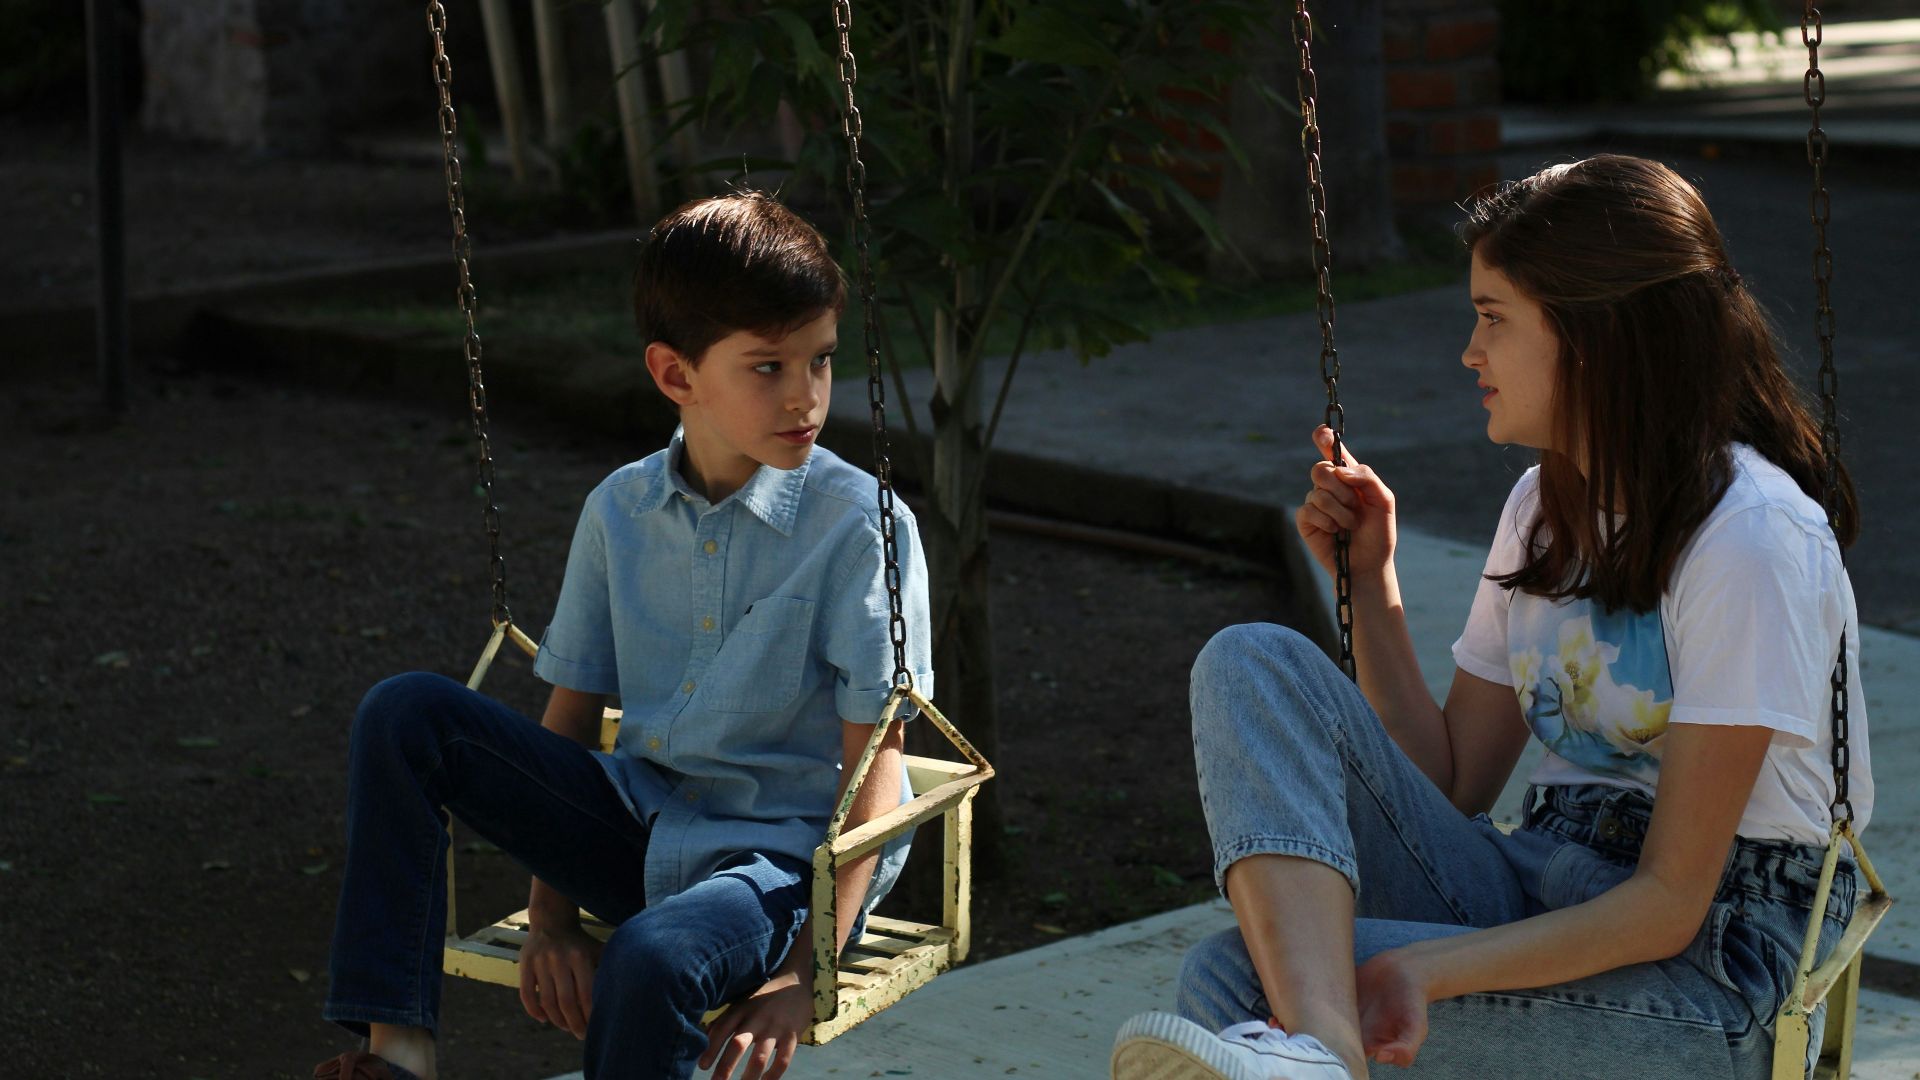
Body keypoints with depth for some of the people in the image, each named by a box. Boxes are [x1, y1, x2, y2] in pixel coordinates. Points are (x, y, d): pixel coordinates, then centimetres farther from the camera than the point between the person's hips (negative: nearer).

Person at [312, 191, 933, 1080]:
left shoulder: (860, 523, -12)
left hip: (786, 853, -5)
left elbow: (875, 768, -13)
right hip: (640, 825, 5)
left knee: (648, 962, -37)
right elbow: (567, 721, 9)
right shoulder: (620, 512, 2)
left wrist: (807, 973, -19)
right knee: (404, 715, -9)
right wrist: (550, 921, -2)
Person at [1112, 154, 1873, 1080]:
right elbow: (1452, 786, 12)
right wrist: (1372, 581, 3)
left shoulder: (1750, 541, -15)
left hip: (1707, 976, -9)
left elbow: (1671, 903, -18)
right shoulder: (1545, 505, 11)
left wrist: (1424, 971, -29)